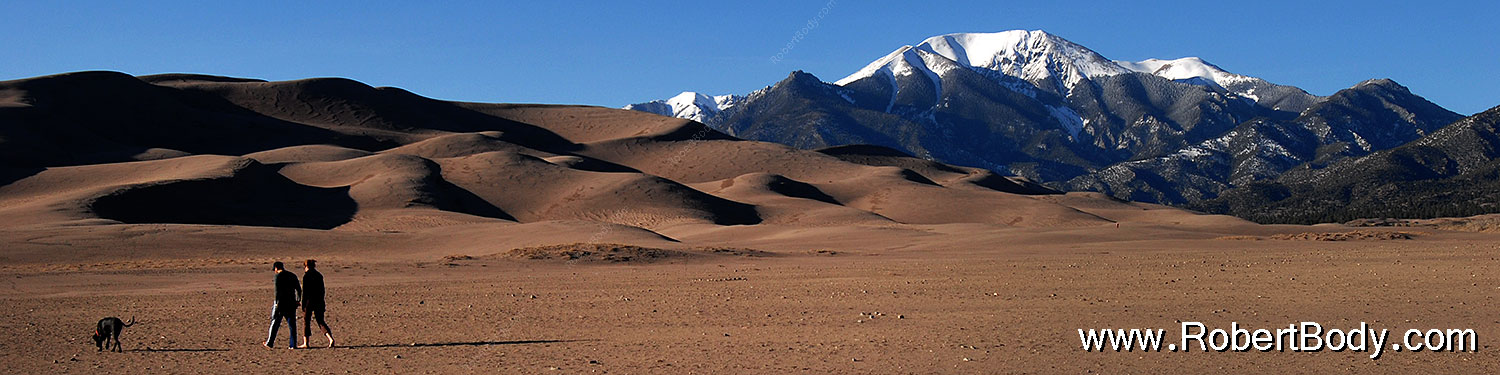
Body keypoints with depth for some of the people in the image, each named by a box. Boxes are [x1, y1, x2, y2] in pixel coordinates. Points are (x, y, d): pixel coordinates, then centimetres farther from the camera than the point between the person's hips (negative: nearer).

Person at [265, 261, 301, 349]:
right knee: (292, 324, 5)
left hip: (281, 303, -4)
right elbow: (299, 289, 11)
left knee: (275, 323, 8)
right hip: (291, 303, 4)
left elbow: (278, 290, -17)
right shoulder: (293, 276, 9)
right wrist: (298, 300, 20)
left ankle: (270, 343, 15)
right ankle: (293, 344, 1)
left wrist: (277, 302, -18)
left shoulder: (278, 276, -7)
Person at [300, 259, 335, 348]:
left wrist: (303, 304, -9)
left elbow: (305, 291, -12)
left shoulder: (306, 276, -9)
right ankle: (331, 338, -8)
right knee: (320, 321, 10)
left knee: (306, 321, 7)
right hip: (319, 301, 5)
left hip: (309, 301, -5)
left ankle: (306, 343, 9)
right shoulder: (319, 275, 10)